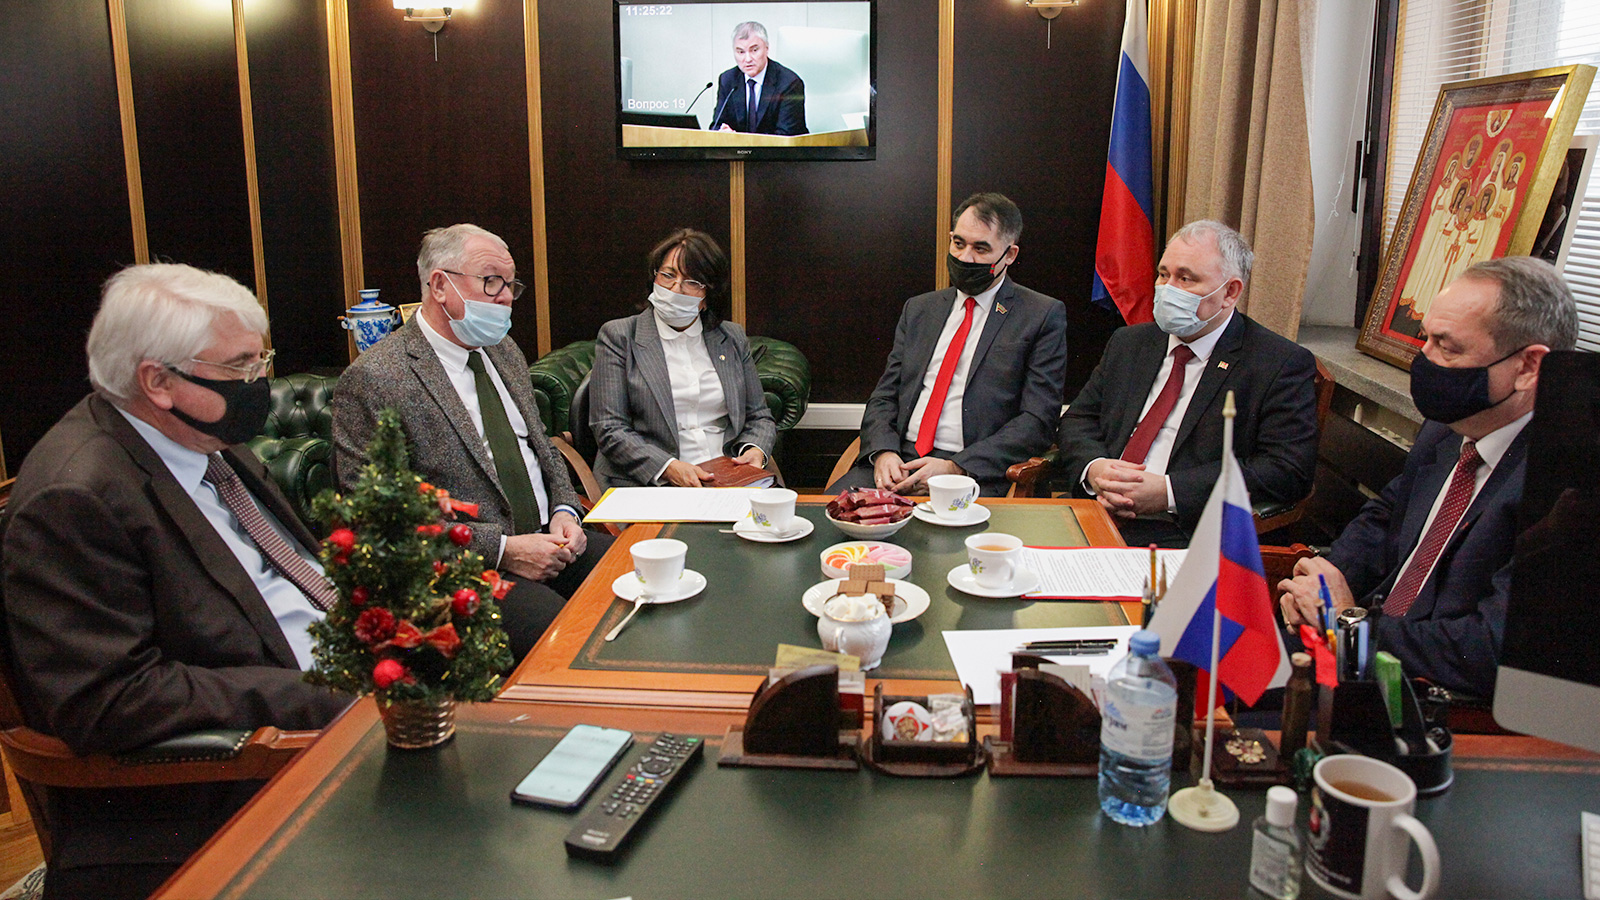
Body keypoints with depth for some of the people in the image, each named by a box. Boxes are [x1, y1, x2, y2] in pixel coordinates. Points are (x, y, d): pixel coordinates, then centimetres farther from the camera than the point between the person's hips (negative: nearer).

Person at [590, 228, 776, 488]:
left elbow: (759, 417, 21)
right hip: (649, 484, -3)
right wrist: (668, 468, -17)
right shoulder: (618, 336, 5)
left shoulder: (732, 338, 16)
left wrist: (755, 451, -3)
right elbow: (609, 429, -3)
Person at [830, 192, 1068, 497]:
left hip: (974, 473, -4)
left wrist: (956, 469, -15)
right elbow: (884, 396, 16)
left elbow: (1038, 420, -4)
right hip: (899, 461, 4)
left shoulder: (1043, 315, 4)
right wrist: (883, 452, -6)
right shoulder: (919, 309, 19)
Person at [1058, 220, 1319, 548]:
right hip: (1097, 519, 5)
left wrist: (1168, 491, -17)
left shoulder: (1283, 365, 0)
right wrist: (1093, 468, -6)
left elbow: (1288, 470, -9)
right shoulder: (1128, 343, 19)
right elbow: (1078, 419, 19)